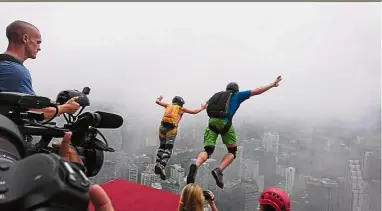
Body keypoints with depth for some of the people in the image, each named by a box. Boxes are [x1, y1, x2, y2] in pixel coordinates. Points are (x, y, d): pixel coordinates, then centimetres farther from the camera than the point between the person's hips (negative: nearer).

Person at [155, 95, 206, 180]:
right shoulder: (181, 109, 13)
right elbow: (194, 112, 17)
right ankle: (162, 166, -24)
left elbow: (157, 101, 29)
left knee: (162, 147, 21)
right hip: (171, 129, -4)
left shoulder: (168, 105, 20)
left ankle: (158, 164, 11)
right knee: (168, 149, -5)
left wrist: (159, 99, 52)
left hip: (162, 127, 4)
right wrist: (202, 108, 33)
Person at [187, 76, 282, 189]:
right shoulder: (237, 95, 20)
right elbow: (256, 91, 19)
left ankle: (195, 166, -31)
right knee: (232, 152, 12)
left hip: (212, 122, 4)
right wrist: (272, 84, 28)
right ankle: (219, 171, -12)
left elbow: (207, 103, 38)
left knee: (207, 151, 0)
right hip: (225, 123, -3)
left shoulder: (218, 94, 28)